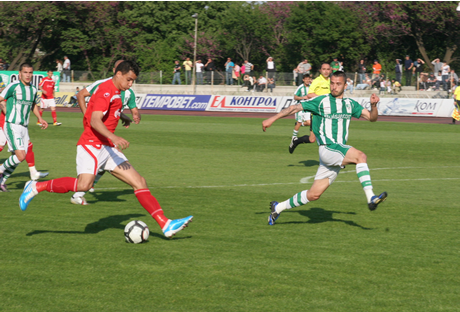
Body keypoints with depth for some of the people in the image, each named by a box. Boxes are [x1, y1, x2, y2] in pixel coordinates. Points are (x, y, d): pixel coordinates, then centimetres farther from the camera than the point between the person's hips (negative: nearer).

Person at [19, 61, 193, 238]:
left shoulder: (115, 92, 19)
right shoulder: (106, 91, -12)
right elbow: (95, 121, -25)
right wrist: (114, 138, -37)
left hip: (107, 148, 10)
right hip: (91, 145, -10)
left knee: (139, 182, 0)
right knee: (84, 184, -29)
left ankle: (165, 224, -4)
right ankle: (36, 187, -11)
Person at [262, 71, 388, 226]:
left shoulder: (350, 104, 15)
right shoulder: (321, 101, 1)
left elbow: (372, 117, 12)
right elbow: (295, 108, 4)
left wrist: (373, 105, -8)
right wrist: (272, 119, 1)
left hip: (340, 152, 5)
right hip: (327, 148, -5)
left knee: (314, 194, 4)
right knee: (361, 156, -29)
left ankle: (278, 207, 18)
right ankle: (371, 198, -35)